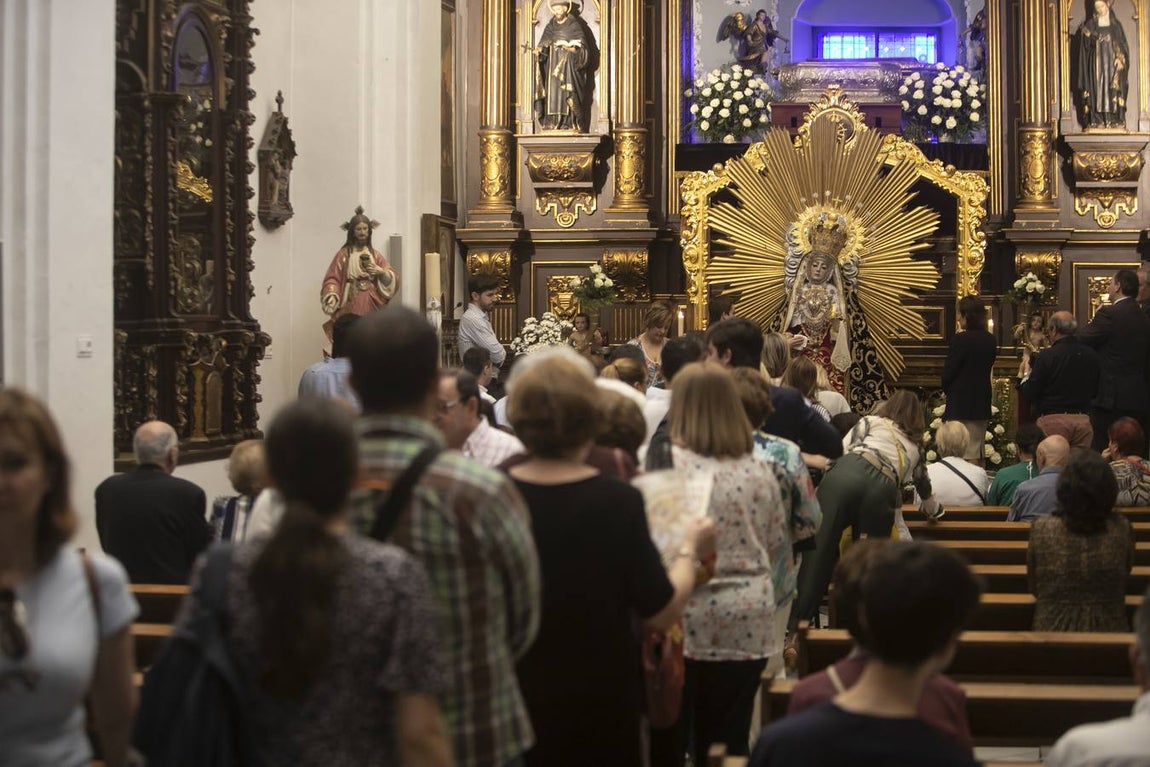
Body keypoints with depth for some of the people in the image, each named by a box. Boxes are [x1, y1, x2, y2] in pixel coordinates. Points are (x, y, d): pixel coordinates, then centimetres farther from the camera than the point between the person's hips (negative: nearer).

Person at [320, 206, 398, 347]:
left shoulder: (375, 255, 12)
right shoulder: (344, 254, 4)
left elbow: (392, 280, 9)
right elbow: (332, 278, -2)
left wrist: (382, 272, -11)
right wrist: (332, 296, -19)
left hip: (372, 305, 3)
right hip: (351, 305, -3)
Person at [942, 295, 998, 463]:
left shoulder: (960, 339, -18)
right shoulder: (991, 340, 4)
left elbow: (948, 372, -15)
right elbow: (988, 366, 11)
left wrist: (946, 390, 6)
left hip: (960, 405, -7)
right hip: (982, 403, 7)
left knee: (967, 454, -3)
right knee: (978, 450, 17)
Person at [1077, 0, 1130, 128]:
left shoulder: (1116, 24, 10)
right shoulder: (1090, 24, 9)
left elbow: (1123, 44, 7)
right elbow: (1086, 45, 4)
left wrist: (1120, 58, -10)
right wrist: (1086, 35, -17)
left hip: (1112, 62, 0)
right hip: (1096, 63, 0)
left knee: (1113, 89, -6)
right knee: (1097, 90, -8)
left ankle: (1115, 120, -9)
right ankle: (1097, 121, -11)